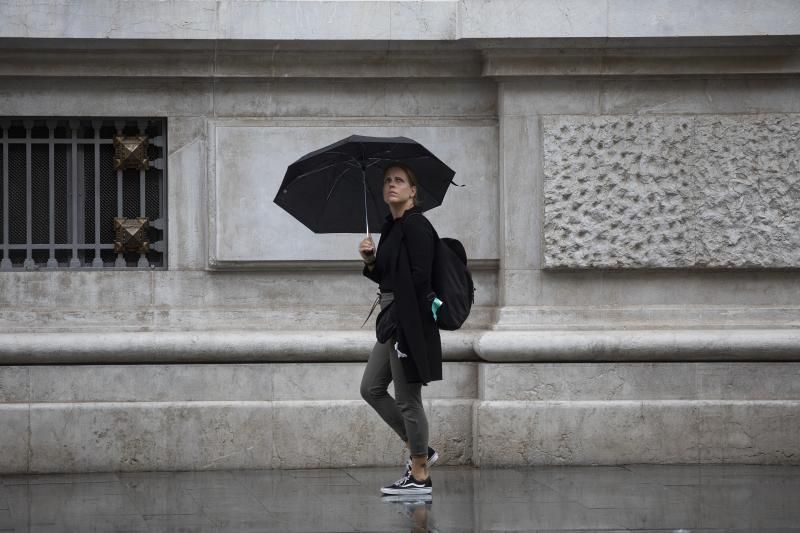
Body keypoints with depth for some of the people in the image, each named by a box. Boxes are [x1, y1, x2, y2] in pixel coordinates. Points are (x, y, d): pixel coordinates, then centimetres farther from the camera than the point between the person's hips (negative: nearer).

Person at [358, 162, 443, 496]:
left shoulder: (415, 225, -13)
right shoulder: (390, 227, 14)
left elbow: (419, 278, -19)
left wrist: (402, 323, -20)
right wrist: (370, 261, 1)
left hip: (410, 321, -10)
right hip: (392, 320, 10)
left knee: (407, 398, -4)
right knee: (371, 388, 14)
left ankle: (420, 477, 4)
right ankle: (420, 450, 22)